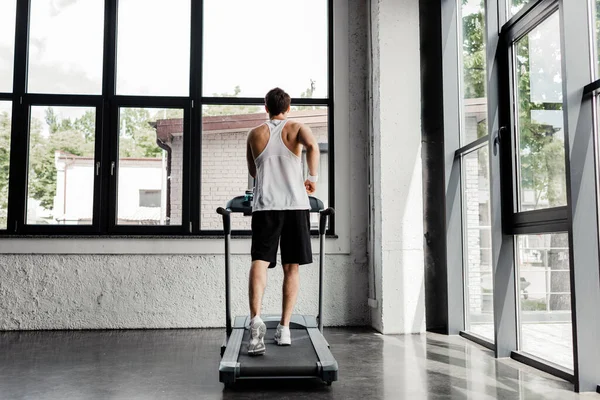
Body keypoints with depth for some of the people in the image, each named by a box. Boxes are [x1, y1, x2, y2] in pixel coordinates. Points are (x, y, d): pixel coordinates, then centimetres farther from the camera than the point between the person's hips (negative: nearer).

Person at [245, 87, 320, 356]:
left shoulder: (255, 134, 15)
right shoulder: (296, 128, 8)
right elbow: (312, 146, -16)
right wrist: (313, 178, -6)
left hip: (265, 205, 1)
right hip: (295, 204, 0)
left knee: (259, 262, -8)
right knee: (291, 267, 8)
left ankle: (255, 319, -30)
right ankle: (284, 329, 8)